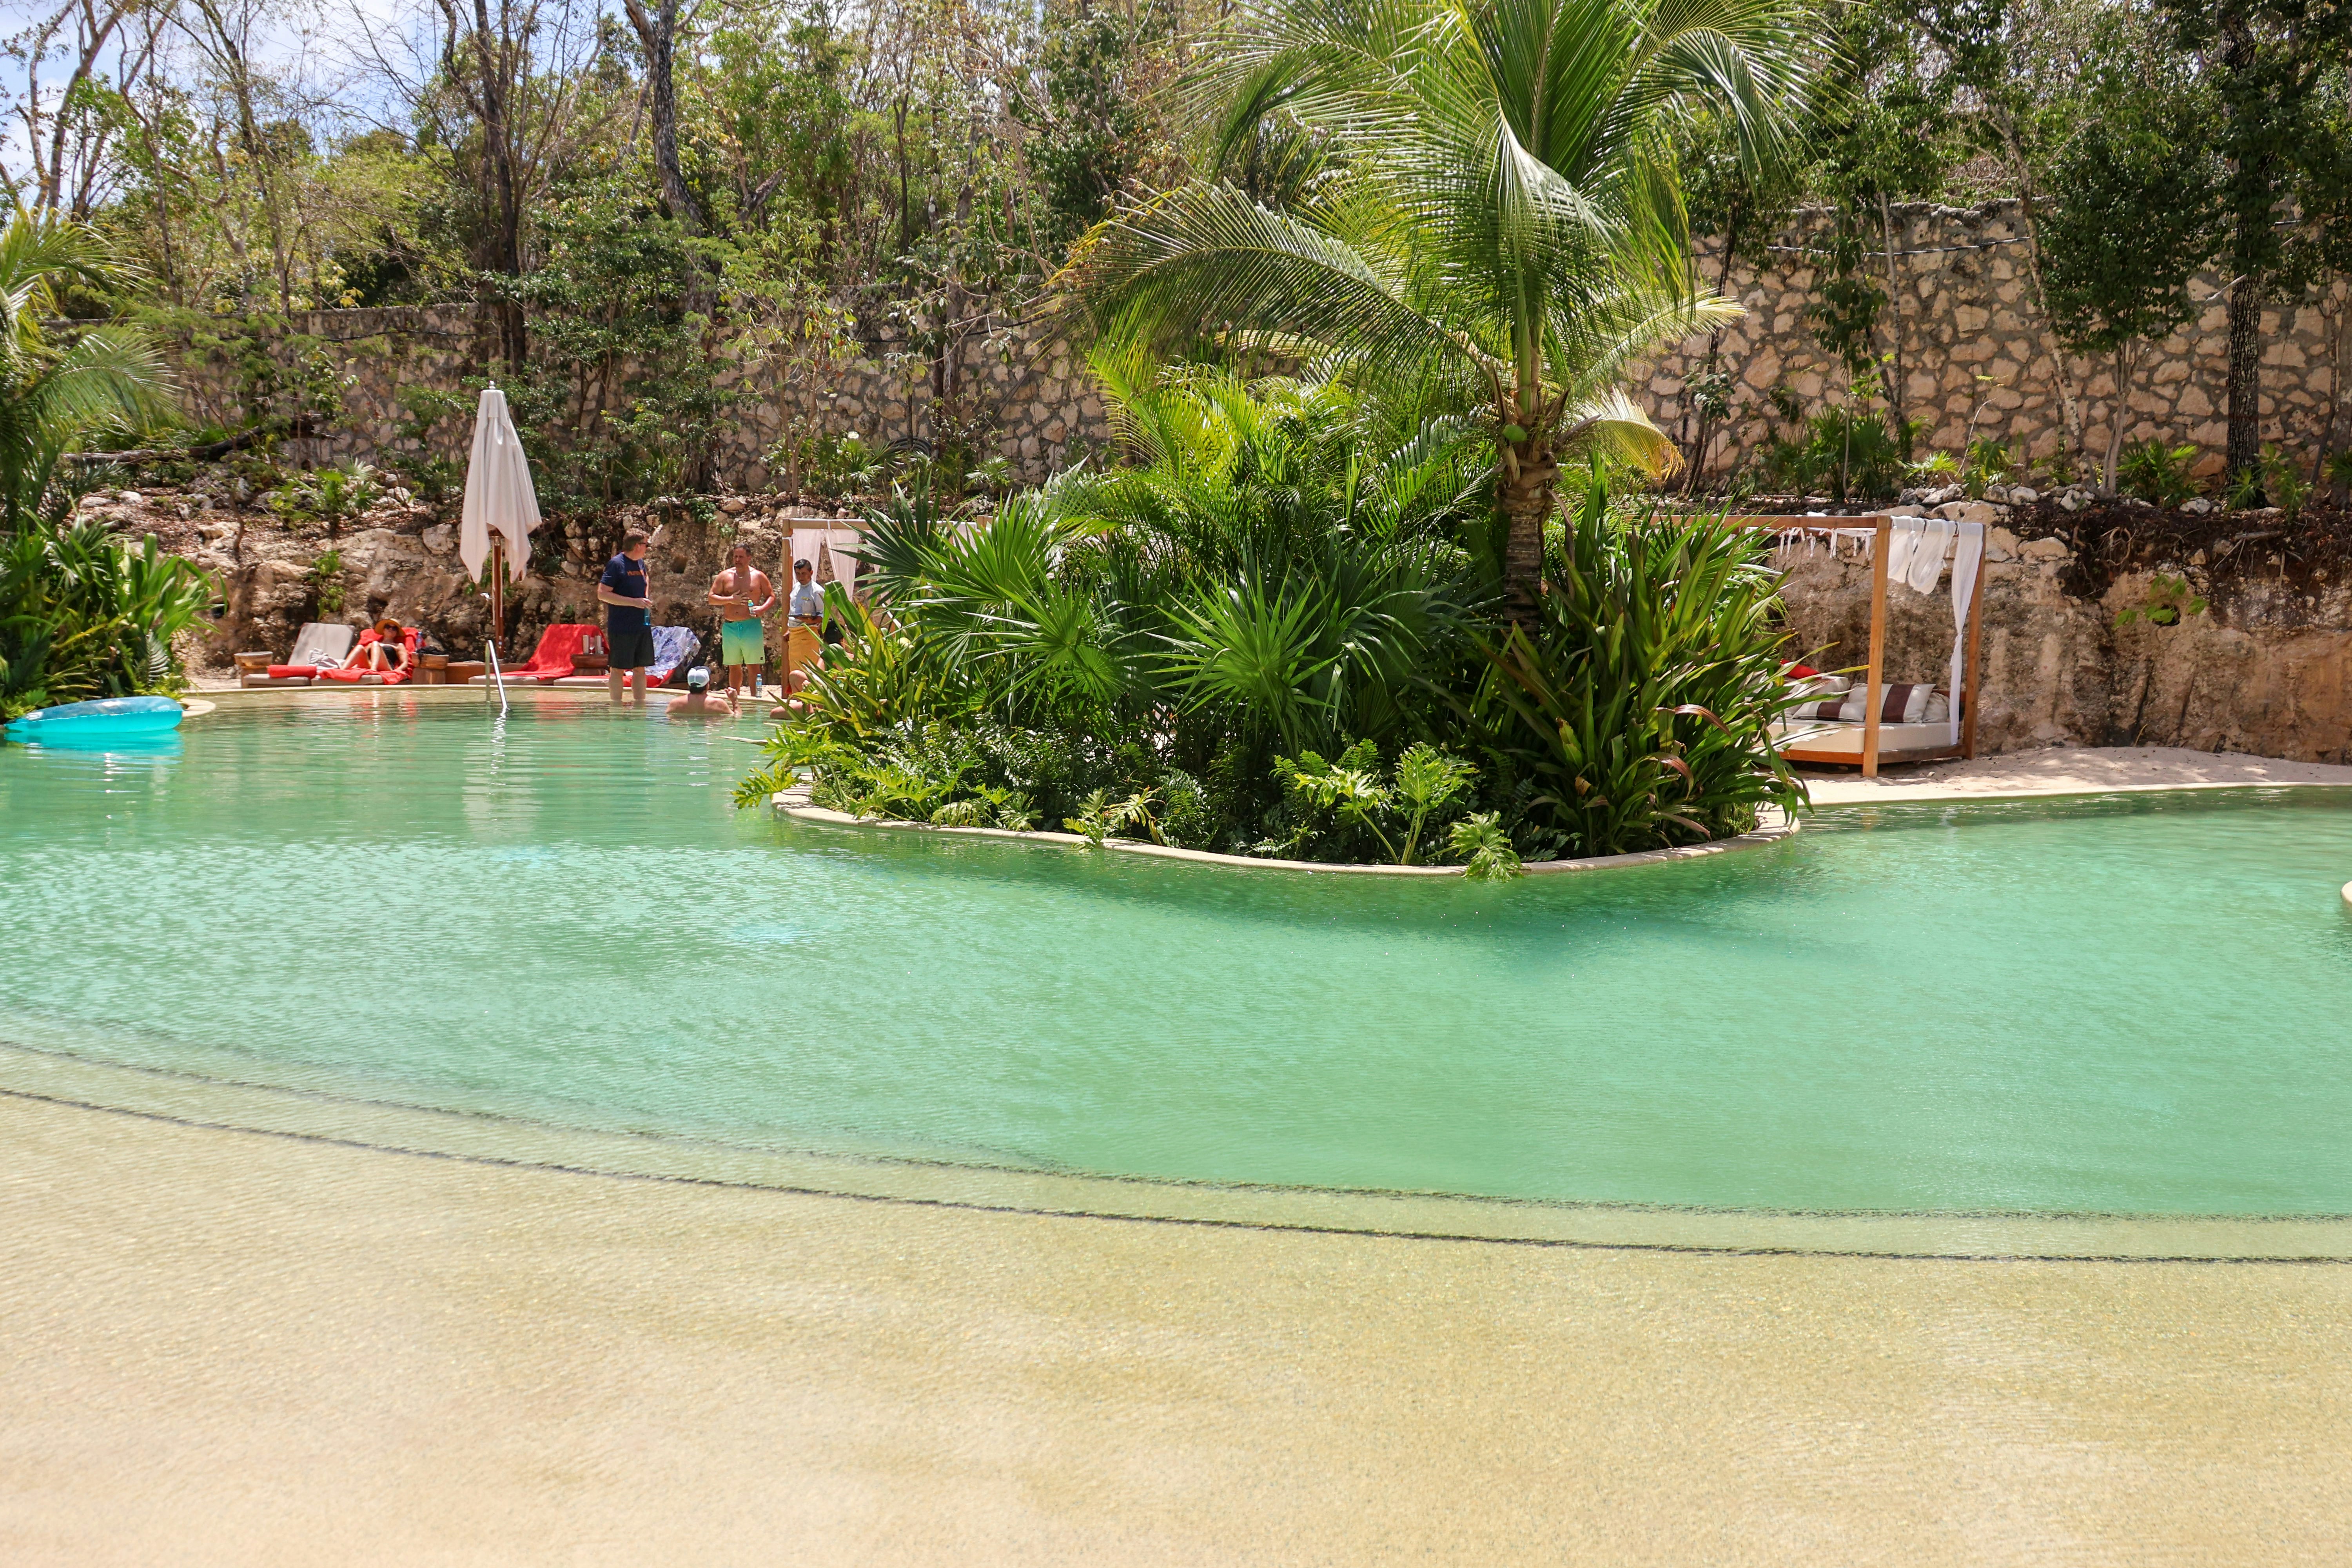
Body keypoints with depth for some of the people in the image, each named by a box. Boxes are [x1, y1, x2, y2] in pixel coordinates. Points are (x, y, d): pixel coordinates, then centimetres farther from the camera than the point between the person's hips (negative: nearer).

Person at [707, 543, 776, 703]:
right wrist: (730, 600, -8)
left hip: (752, 625, -3)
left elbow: (771, 597, 8)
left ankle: (755, 696, -2)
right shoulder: (725, 576, 8)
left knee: (753, 665, -5)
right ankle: (733, 697, 16)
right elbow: (711, 598, 7)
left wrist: (763, 608, -11)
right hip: (730, 627, 3)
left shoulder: (758, 576, 5)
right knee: (734, 665, 9)